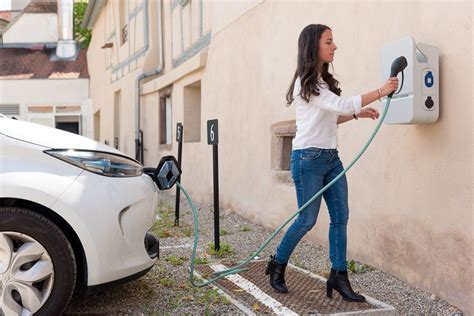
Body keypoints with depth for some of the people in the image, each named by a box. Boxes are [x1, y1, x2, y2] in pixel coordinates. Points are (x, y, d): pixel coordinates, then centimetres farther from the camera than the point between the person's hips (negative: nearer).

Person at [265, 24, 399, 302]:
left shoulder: (324, 80, 14)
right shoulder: (305, 83, -13)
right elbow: (341, 105, -20)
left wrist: (358, 114, 7)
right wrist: (380, 92, -18)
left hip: (332, 157, 8)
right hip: (308, 158, -8)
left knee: (341, 216, 3)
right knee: (307, 220, 0)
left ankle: (339, 277, 10)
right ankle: (277, 265, 20)